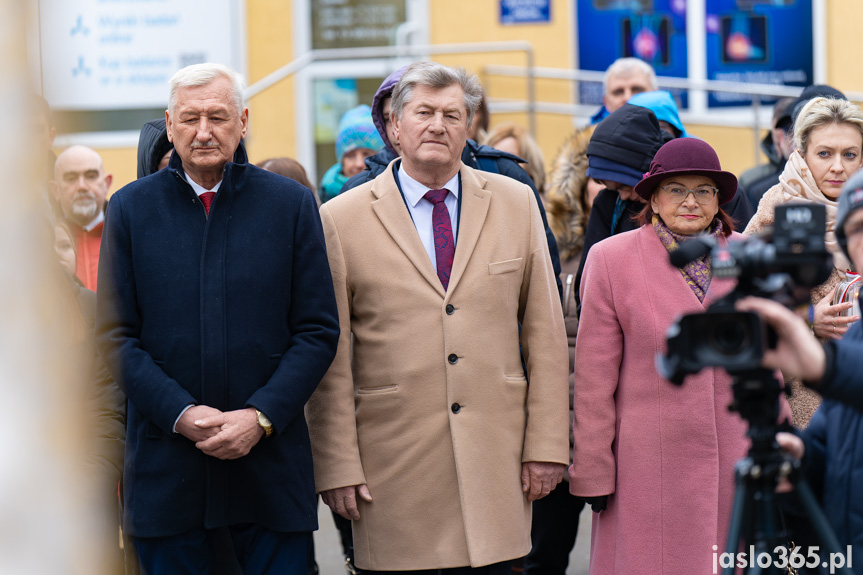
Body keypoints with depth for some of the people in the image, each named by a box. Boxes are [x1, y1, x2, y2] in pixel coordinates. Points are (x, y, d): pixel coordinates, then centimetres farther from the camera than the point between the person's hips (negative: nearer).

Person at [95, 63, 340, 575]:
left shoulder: (292, 204, 4)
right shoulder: (130, 209, 5)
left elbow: (319, 331, 2)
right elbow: (115, 335, 2)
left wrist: (261, 416, -11)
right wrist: (180, 413, -12)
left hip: (272, 459, 0)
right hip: (166, 469, 0)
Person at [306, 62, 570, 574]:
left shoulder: (516, 203, 8)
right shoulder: (341, 220, 0)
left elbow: (545, 331, 7)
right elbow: (331, 359, 0)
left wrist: (547, 445, 2)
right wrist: (337, 467, -4)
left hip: (495, 458, 2)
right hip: (395, 465, -2)